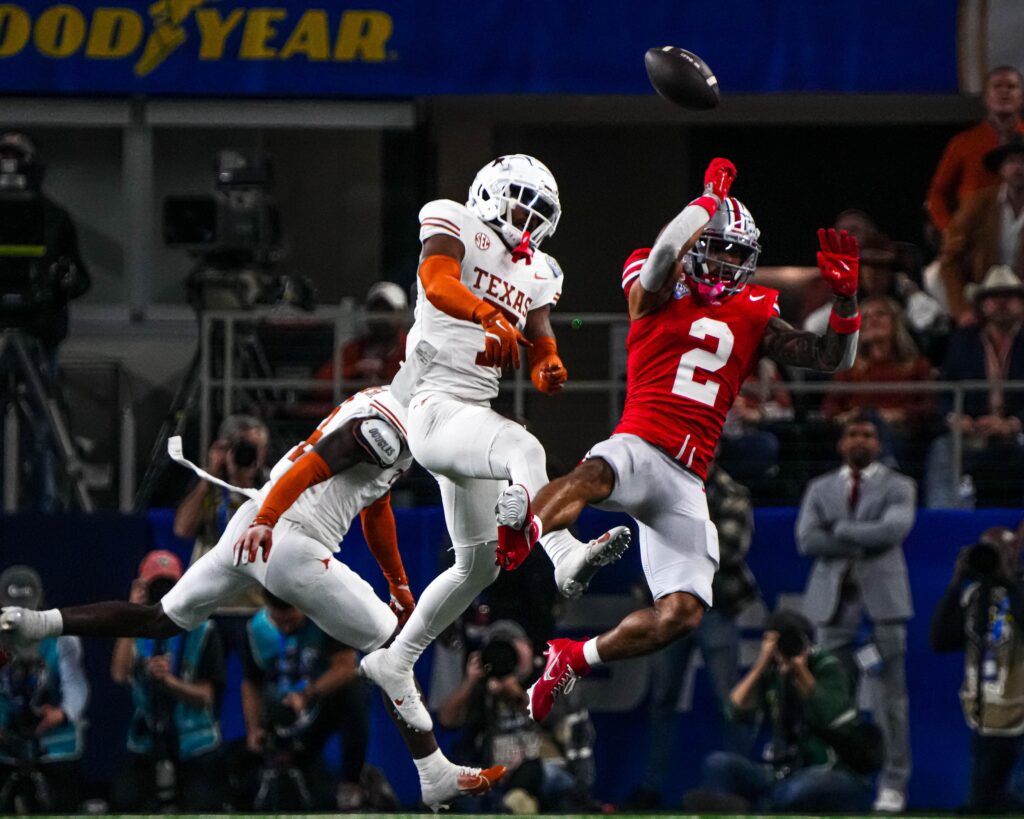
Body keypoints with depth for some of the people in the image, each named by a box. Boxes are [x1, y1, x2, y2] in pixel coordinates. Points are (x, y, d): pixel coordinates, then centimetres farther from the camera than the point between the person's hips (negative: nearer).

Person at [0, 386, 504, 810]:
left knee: (161, 621, 15)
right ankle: (436, 778, -1)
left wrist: (398, 583, 40)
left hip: (254, 529, 10)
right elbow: (314, 466, -23)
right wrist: (266, 521, -34)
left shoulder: (385, 413, 22)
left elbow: (375, 508, 35)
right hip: (292, 545, -10)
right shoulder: (391, 417, -11)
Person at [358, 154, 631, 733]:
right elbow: (437, 282, -22)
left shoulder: (536, 273, 20)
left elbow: (541, 339, 8)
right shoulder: (457, 226, 0)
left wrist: (548, 366, -17)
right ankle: (566, 555, -59)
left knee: (479, 564, 14)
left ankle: (396, 662, 28)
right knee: (523, 449, -37)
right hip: (433, 407, -9)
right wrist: (491, 315, -41)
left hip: (475, 417, 9)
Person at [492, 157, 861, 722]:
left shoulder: (754, 316, 20)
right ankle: (522, 530, -74)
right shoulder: (658, 293, 8)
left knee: (683, 613, -7)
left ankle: (573, 659, 11)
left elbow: (832, 360, 18)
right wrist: (712, 197, -7)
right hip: (642, 446, -5)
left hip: (687, 482, 5)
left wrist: (845, 299, 1)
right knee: (596, 474, -43)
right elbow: (665, 253, -17)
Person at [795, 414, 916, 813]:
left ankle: (893, 786, -2)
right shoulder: (820, 489, 16)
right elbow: (807, 539, 0)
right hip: (833, 600, 3)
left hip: (883, 599, -3)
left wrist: (840, 531, -7)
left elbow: (895, 528, -11)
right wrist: (864, 544, -9)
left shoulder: (897, 487, 9)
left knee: (889, 697, -5)